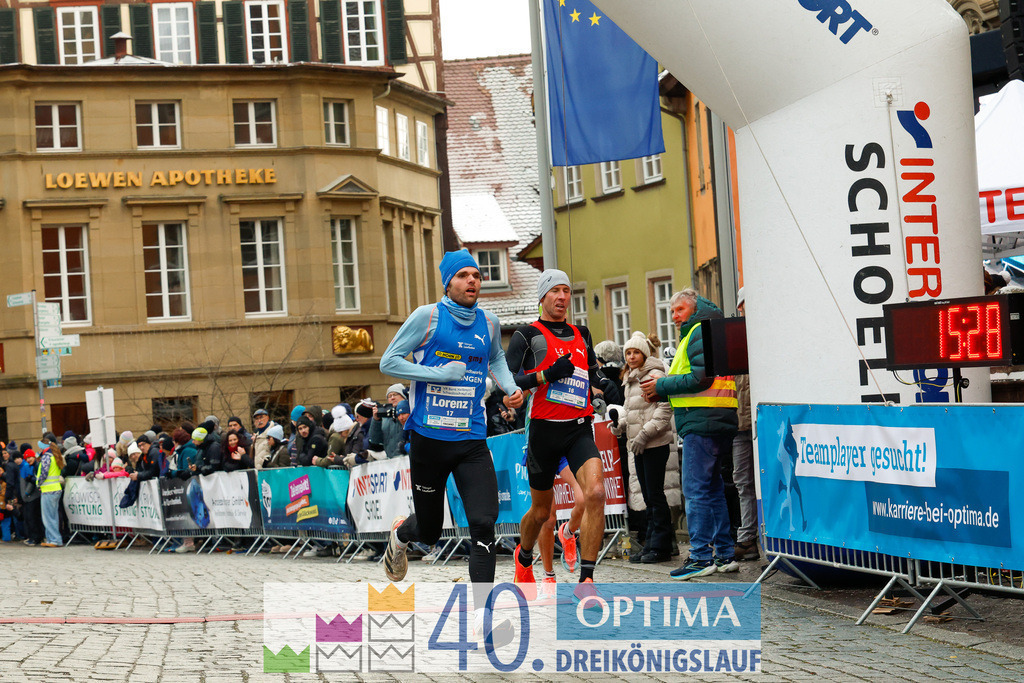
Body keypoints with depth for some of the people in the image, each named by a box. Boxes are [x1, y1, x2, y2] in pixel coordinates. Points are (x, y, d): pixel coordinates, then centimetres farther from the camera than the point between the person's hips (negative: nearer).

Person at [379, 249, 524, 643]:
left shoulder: (488, 322, 7)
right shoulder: (428, 316, -6)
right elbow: (388, 362, -5)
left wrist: (510, 387, 9)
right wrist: (439, 374, -14)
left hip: (472, 441, 3)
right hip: (428, 438, -3)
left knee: (483, 522, -14)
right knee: (429, 530, 10)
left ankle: (482, 615, -9)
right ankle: (400, 534, 48)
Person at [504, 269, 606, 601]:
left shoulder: (581, 336, 16)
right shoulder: (527, 335, 1)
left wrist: (599, 389, 9)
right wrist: (547, 375, -18)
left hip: (580, 428, 3)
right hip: (544, 428, -3)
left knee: (595, 493, -21)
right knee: (541, 509, 10)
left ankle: (585, 580, -17)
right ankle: (523, 558, 43)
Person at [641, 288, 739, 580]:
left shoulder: (701, 332, -7)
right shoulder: (701, 333, 25)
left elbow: (701, 378, -18)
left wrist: (661, 386, -9)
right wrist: (661, 391, 10)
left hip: (702, 421, -11)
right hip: (718, 422, 11)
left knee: (696, 490, -9)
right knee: (712, 489, 12)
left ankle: (701, 556, -8)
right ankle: (725, 554, 15)